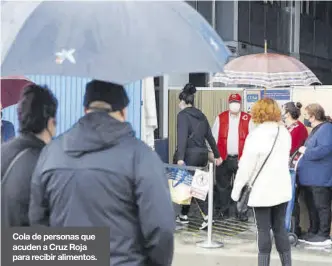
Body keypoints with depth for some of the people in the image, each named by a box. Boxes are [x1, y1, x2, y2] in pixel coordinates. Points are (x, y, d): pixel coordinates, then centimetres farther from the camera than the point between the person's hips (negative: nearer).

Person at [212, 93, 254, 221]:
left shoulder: (248, 119, 0)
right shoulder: (220, 118, 4)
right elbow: (214, 136, 7)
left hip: (241, 158, -1)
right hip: (224, 158, 1)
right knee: (222, 186, 7)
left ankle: (242, 212, 10)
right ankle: (223, 210, 19)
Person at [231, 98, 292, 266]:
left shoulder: (256, 135, -16)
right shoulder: (285, 133, 4)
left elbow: (246, 165, -14)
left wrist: (237, 189, -5)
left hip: (262, 190, -6)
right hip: (282, 188, 6)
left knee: (263, 230, 1)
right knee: (280, 228, 12)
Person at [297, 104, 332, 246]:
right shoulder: (316, 129, 16)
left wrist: (305, 151, -17)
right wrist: (301, 158, 14)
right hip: (311, 177, 10)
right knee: (312, 206, 16)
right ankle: (313, 232, 25)